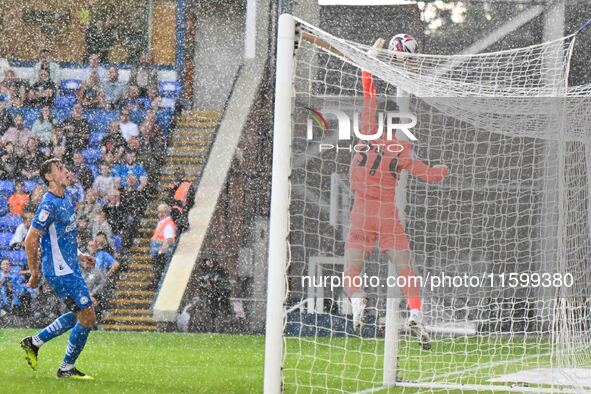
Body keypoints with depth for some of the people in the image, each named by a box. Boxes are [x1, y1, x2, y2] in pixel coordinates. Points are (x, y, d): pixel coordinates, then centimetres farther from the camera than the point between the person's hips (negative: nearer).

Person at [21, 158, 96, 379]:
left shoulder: (64, 201, 10)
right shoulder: (49, 205, -19)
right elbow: (31, 241, -19)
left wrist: (78, 256, 18)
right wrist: (35, 274, -13)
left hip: (68, 268, 10)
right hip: (61, 272, -10)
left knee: (79, 315, 18)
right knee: (87, 317, -6)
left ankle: (34, 342, 25)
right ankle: (67, 369, 6)